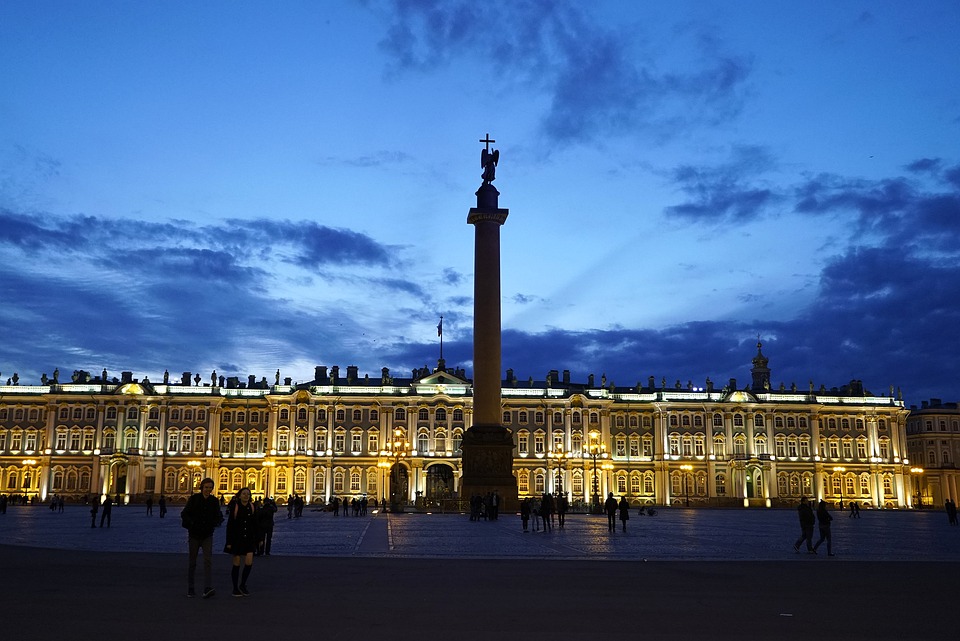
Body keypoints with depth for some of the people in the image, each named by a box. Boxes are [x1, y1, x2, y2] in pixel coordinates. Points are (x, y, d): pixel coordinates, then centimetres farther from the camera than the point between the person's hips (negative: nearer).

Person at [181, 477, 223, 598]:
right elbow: (184, 514, -8)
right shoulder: (194, 499, -5)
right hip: (194, 535, -1)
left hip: (207, 536, 1)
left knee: (208, 561, -13)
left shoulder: (214, 501, 2)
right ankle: (190, 589, 22)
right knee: (192, 562, 9)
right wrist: (191, 522, -27)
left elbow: (218, 516, 5)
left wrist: (217, 522, -18)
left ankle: (208, 589, -20)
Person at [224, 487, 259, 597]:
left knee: (249, 562, -7)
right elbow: (229, 525, -7)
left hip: (249, 539, 3)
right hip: (237, 538, -3)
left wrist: (257, 538, 7)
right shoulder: (235, 507, -7)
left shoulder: (251, 507, 4)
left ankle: (242, 585, 12)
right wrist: (229, 541, -10)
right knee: (236, 563, 3)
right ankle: (235, 588, 15)